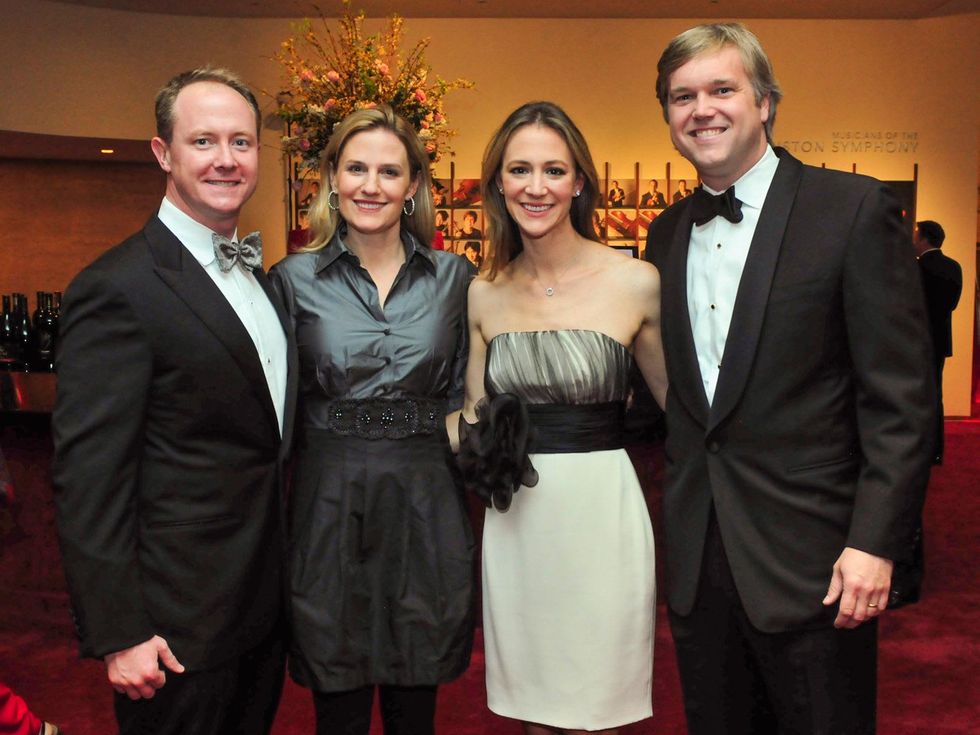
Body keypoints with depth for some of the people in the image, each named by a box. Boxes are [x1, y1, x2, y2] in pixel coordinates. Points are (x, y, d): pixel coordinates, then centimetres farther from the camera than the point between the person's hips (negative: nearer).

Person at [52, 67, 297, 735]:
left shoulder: (263, 277, 8)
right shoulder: (117, 289, -18)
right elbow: (88, 479, -19)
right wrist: (118, 635, -18)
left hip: (266, 602, 8)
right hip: (177, 628, -7)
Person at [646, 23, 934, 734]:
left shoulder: (854, 209, -8)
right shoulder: (668, 234, 9)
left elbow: (900, 396, -11)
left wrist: (875, 542, -16)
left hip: (810, 557, -5)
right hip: (696, 558, 5)